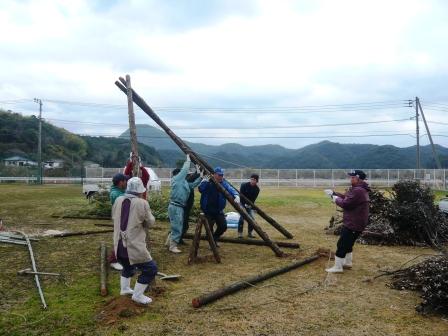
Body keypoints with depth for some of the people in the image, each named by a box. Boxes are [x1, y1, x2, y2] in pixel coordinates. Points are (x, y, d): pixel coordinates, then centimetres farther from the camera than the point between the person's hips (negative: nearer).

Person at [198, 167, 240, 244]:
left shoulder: (224, 183, -4)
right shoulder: (208, 183, -11)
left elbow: (231, 190, -17)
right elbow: (201, 189, -24)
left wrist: (236, 196, -37)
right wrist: (204, 181, -40)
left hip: (219, 211, 3)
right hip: (208, 211, -3)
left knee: (223, 226, 4)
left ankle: (214, 239, 33)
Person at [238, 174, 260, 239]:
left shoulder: (257, 189, -9)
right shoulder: (244, 185, -17)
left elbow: (254, 199, -10)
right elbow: (241, 195, -18)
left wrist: (249, 204, -23)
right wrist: (245, 204, -24)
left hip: (250, 204, 4)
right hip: (242, 203, -3)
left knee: (251, 218, -4)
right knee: (242, 217, -16)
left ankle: (250, 233, 11)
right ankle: (240, 233, -10)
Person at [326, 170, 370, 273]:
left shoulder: (358, 191, -23)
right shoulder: (359, 189, 14)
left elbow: (345, 203, -24)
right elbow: (346, 197, 17)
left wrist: (336, 199, -6)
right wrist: (334, 193, 8)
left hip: (354, 223, -11)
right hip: (354, 222, 11)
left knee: (342, 244, -5)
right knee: (348, 243, 23)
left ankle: (338, 267, 2)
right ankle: (348, 262, 36)